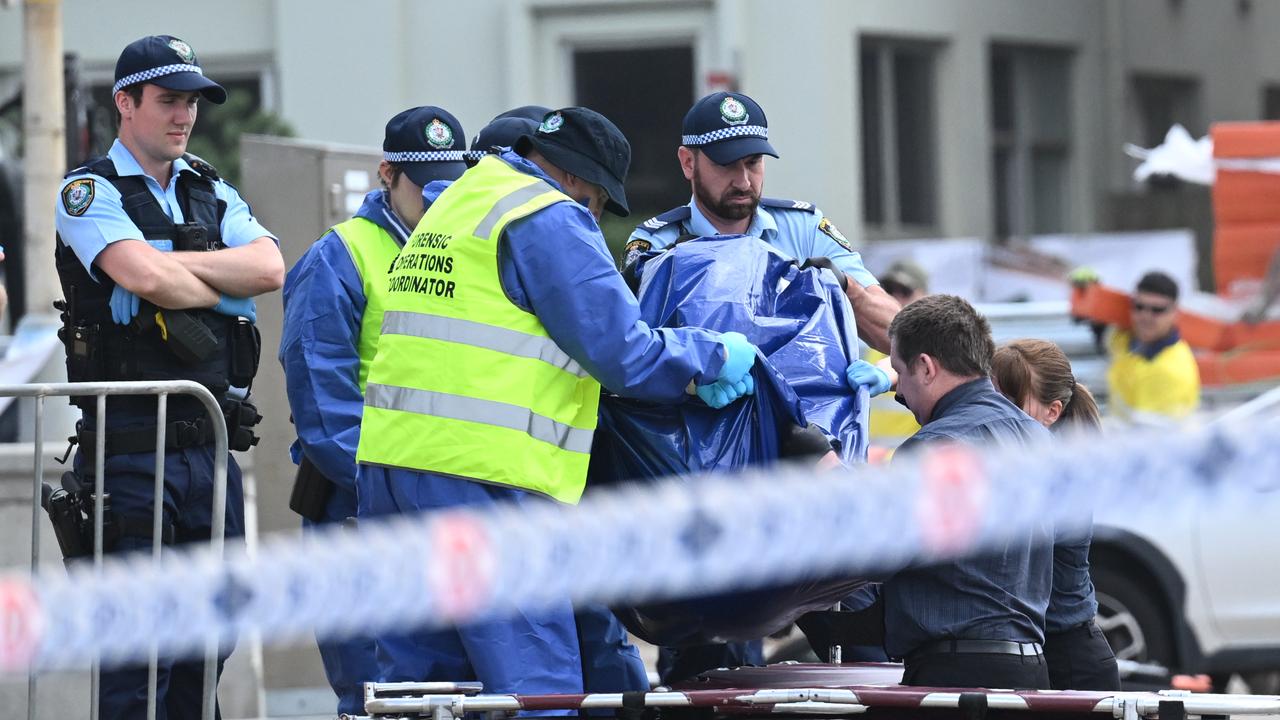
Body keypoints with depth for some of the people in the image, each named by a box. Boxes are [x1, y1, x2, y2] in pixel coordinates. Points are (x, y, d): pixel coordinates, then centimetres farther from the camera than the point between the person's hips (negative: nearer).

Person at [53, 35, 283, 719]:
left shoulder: (212, 193, 16)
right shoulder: (89, 192, -3)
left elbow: (268, 268, -1)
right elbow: (143, 277, -20)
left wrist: (173, 264, -11)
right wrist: (224, 287, -2)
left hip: (211, 446, 6)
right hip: (131, 449, -6)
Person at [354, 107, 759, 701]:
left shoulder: (446, 211, 24)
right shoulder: (550, 220, -5)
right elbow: (622, 354, -9)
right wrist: (714, 356, 8)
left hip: (389, 460, 9)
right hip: (481, 474, -9)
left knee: (416, 678, 11)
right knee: (540, 693, -9)